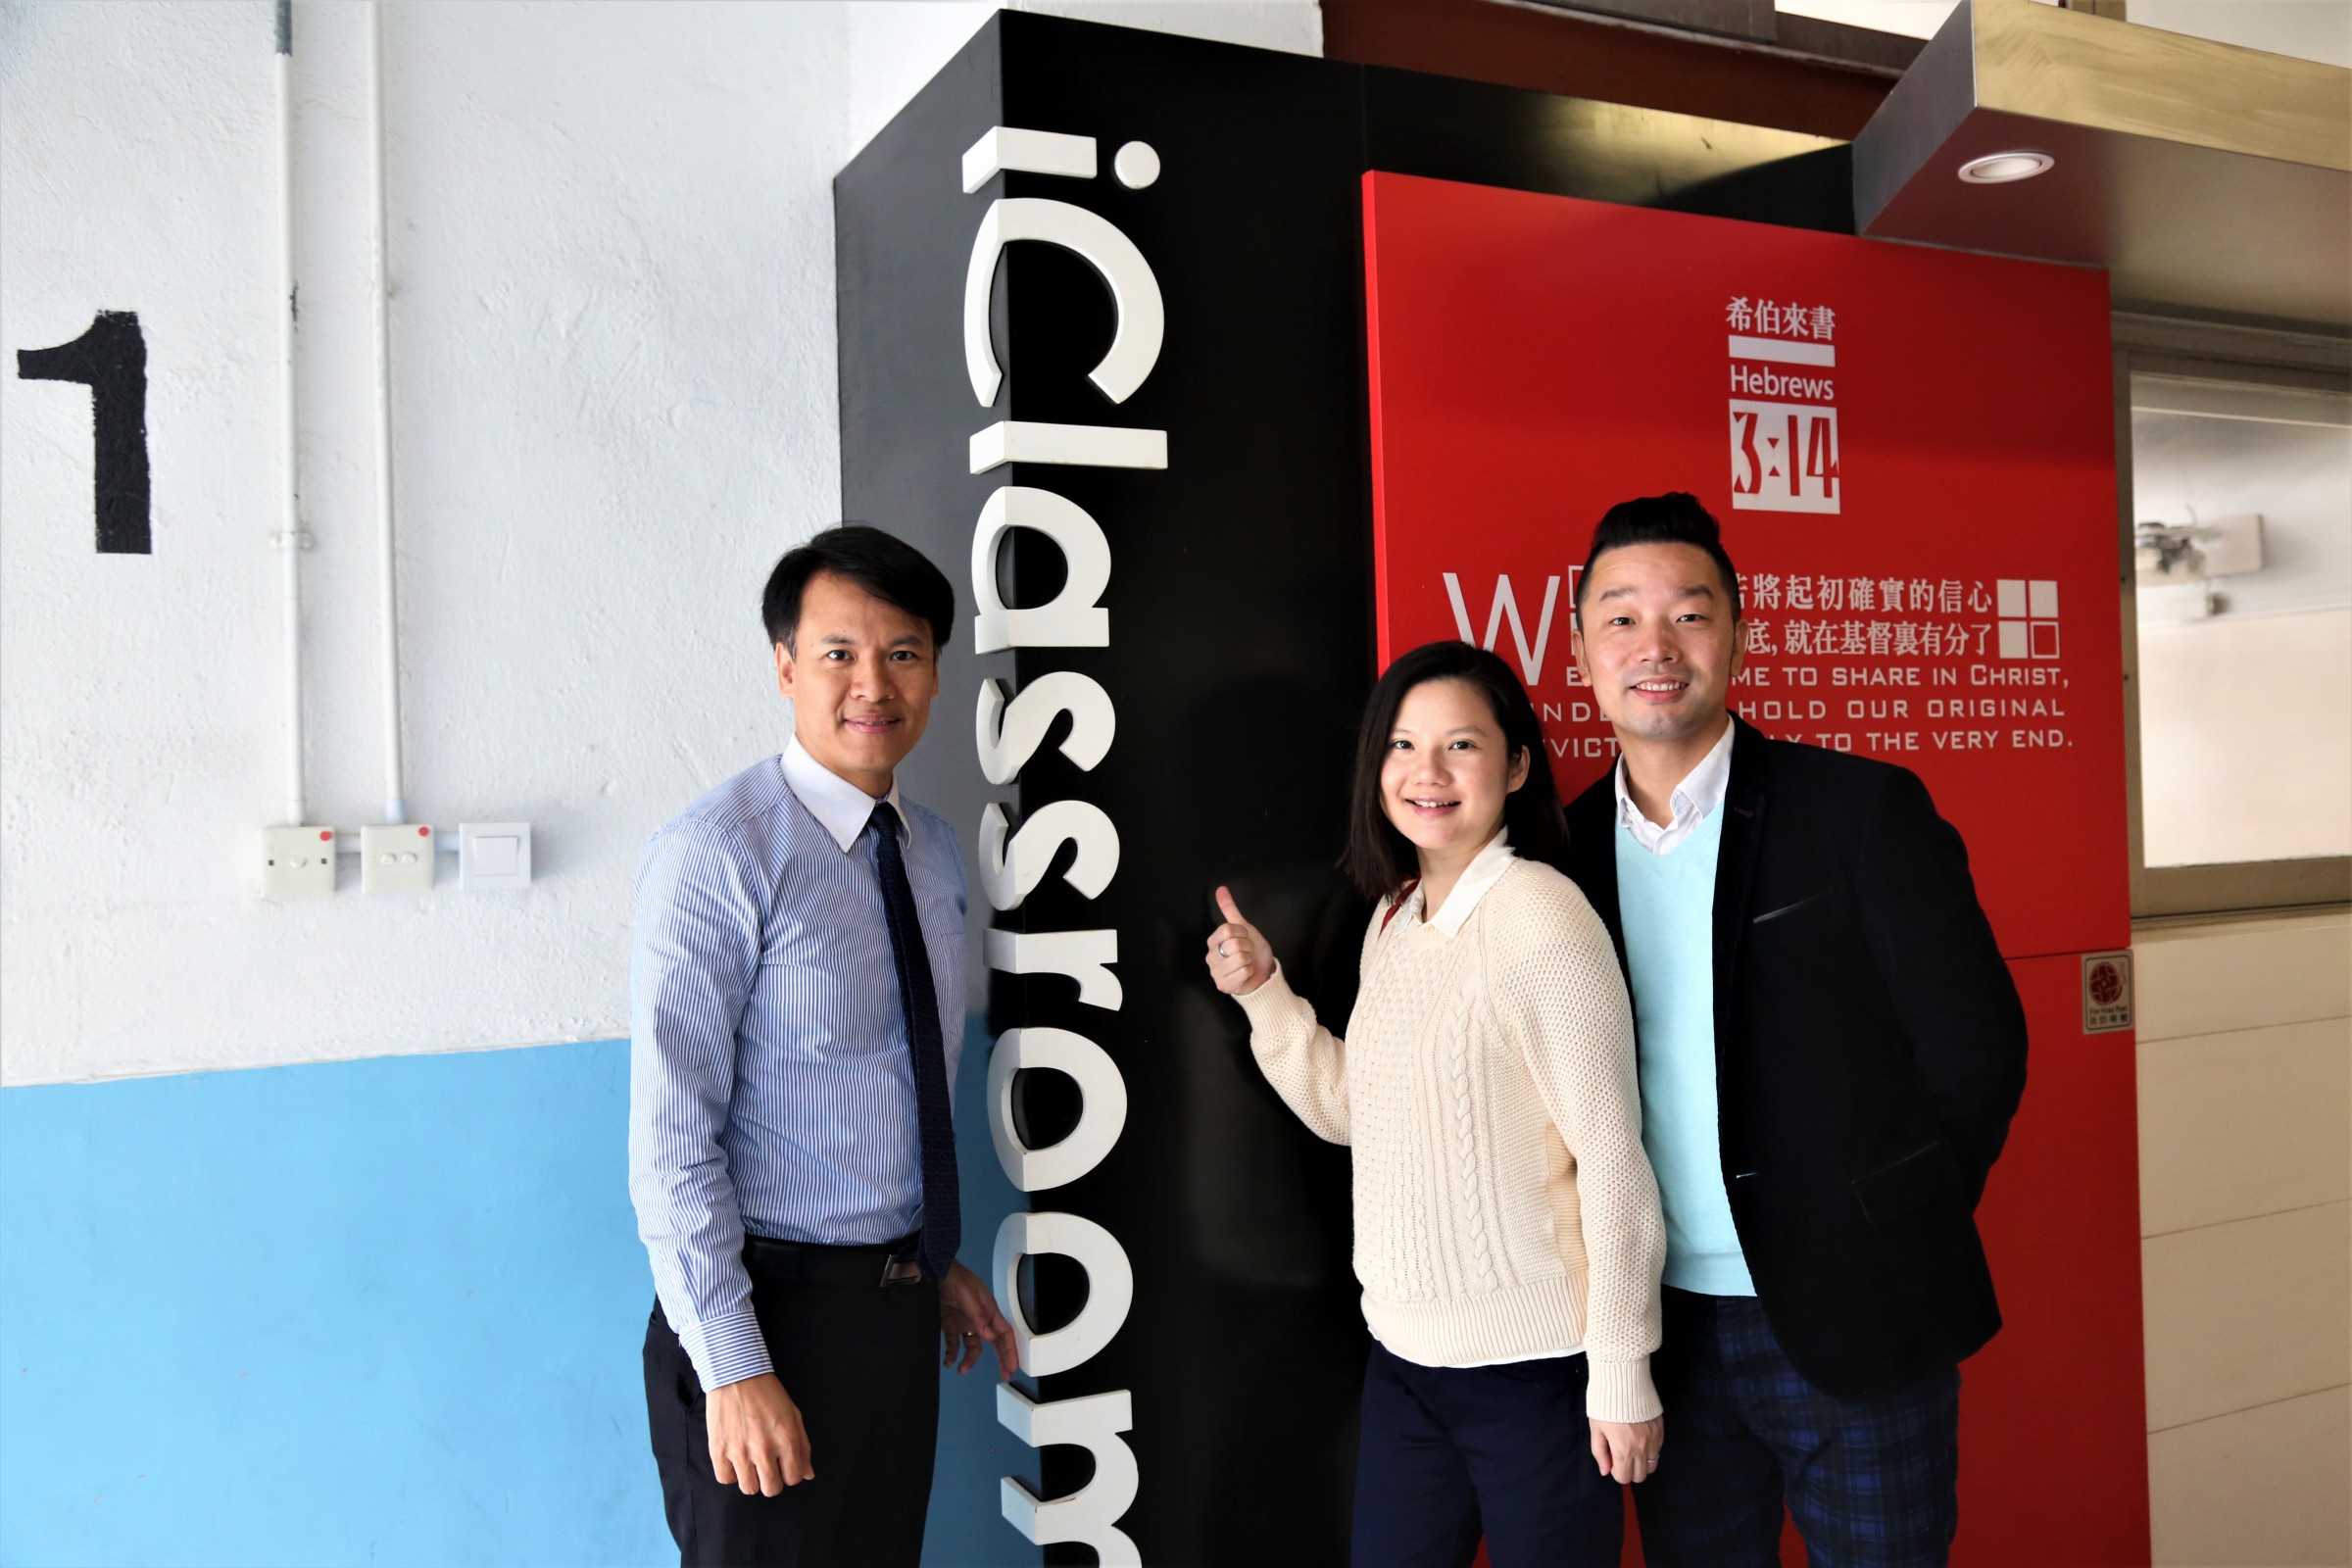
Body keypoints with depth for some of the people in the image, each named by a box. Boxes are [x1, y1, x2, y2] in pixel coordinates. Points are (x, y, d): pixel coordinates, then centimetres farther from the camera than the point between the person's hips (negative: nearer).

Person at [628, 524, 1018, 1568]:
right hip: (773, 1308, -7)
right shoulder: (719, 855, -17)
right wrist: (736, 1369, -20)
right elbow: (671, 1140, -20)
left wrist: (936, 1262, 16)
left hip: (896, 1304, 7)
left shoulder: (935, 851, 7)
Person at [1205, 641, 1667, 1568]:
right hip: (1403, 1352, 7)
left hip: (1532, 1363, -7)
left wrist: (1622, 1375, -13)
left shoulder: (1541, 919, -17)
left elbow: (1614, 1161, -16)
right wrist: (1263, 992, -1)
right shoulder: (1392, 918, 6)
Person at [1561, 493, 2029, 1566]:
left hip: (1851, 1324, -3)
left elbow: (1974, 1047, -8)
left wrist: (1892, 1243, -7)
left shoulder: (1865, 811, -8)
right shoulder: (1566, 845, 3)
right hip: (1664, 1327, 3)